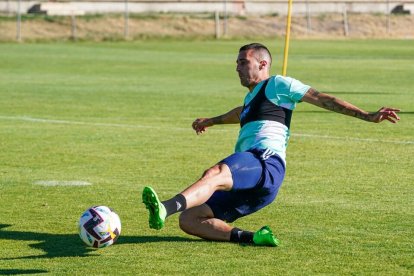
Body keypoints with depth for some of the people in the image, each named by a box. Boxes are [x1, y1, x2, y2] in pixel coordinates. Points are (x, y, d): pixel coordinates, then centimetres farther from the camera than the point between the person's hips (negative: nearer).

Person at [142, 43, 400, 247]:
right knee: (189, 220, -6)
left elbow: (322, 99, 4)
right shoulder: (252, 98, 35)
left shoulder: (277, 85, 11)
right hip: (248, 184, 9)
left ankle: (166, 209, -67)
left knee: (214, 174, -40)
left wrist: (367, 116, -4)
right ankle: (253, 237, -20)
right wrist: (212, 121, 78)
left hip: (265, 162, -9)